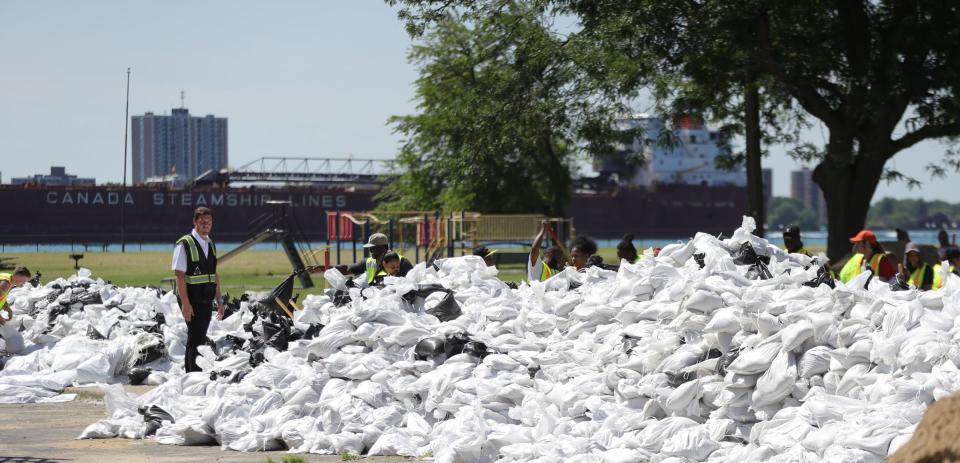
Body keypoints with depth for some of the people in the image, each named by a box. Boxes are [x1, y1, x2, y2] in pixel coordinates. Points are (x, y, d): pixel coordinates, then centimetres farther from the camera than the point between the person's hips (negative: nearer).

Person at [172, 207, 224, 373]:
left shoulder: (211, 245, 13)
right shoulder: (184, 244, -11)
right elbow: (179, 275, -14)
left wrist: (219, 300, 13)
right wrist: (185, 303, -20)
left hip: (206, 301, 7)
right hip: (191, 301, -7)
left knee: (199, 339, 10)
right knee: (195, 339, -9)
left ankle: (189, 372, 18)